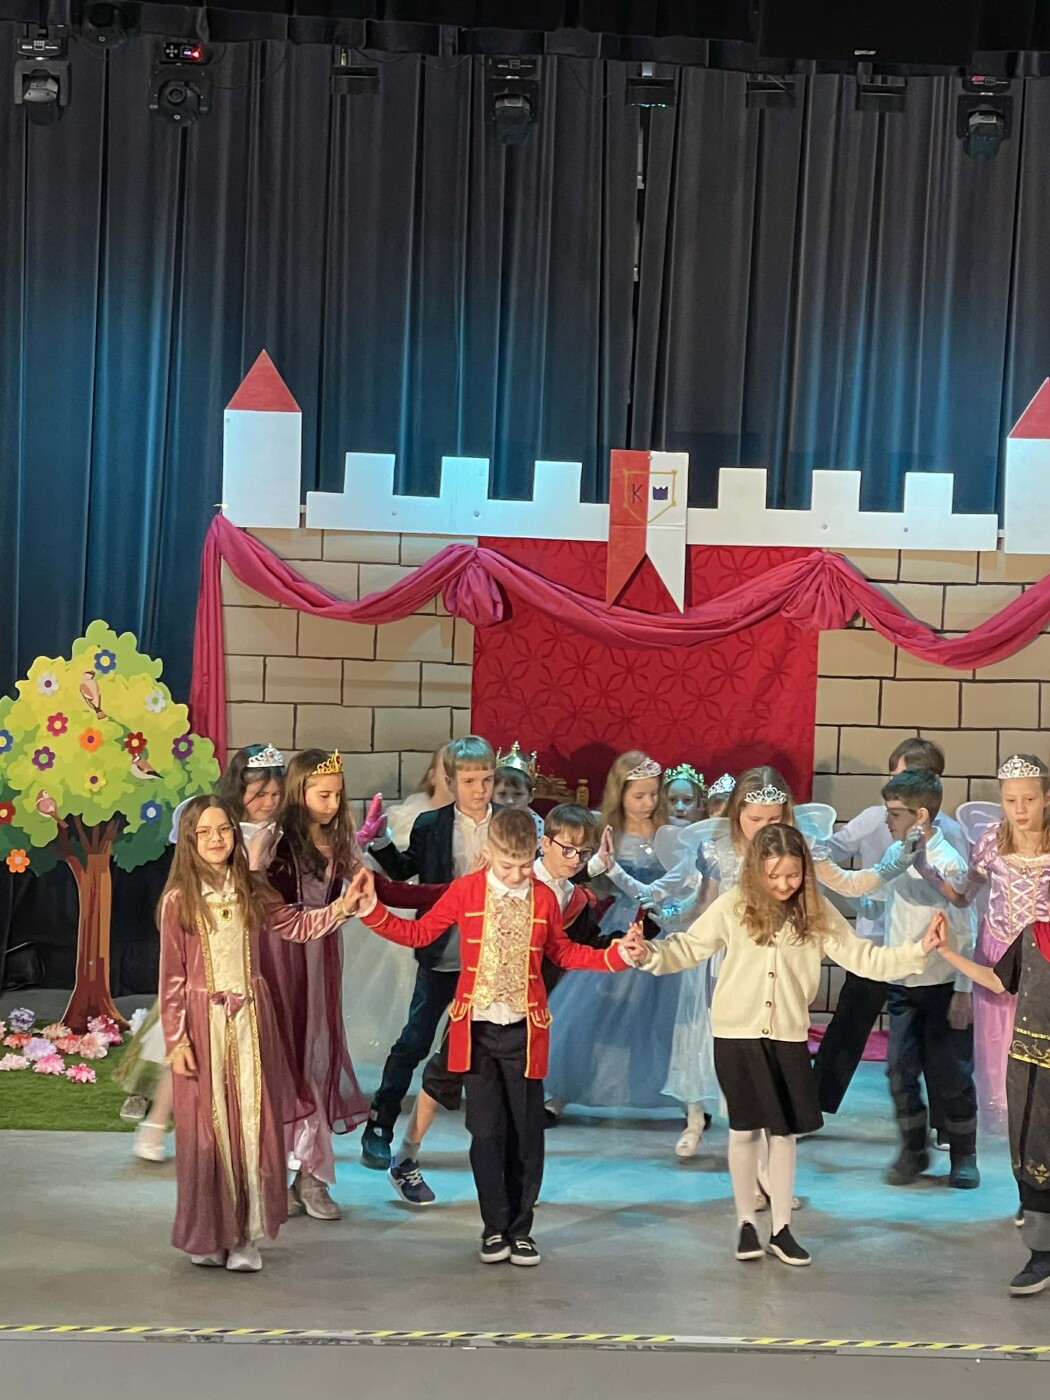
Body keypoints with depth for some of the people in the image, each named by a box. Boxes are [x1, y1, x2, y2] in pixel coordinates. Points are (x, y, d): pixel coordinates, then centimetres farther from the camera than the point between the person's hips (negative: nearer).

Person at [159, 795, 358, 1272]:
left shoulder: (251, 893, 6)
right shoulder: (179, 901, -5)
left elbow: (296, 926, 12)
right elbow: (171, 977, -4)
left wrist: (342, 907, -1)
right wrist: (176, 1039, -7)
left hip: (250, 1019, 3)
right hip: (203, 1021, -3)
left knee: (253, 1125, 3)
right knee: (206, 1129, 3)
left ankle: (247, 1236, 10)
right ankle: (206, 1236, 15)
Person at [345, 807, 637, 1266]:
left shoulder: (544, 898, 1)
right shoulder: (466, 891, -3)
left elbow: (562, 952, 15)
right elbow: (418, 933, 5)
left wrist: (616, 955, 5)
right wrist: (371, 910, -3)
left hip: (524, 1030, 1)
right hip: (477, 1029, -1)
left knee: (526, 1134, 4)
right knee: (486, 1132, 2)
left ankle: (521, 1229, 15)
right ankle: (495, 1228, 13)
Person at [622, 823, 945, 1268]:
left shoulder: (817, 914, -3)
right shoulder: (733, 907, -8)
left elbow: (863, 958, -5)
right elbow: (687, 948, -4)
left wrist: (918, 951, -16)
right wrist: (648, 953, -21)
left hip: (788, 1037, 2)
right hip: (737, 1035, -2)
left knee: (784, 1130, 7)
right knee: (745, 1129, 8)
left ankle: (781, 1229, 17)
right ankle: (745, 1224, 21)